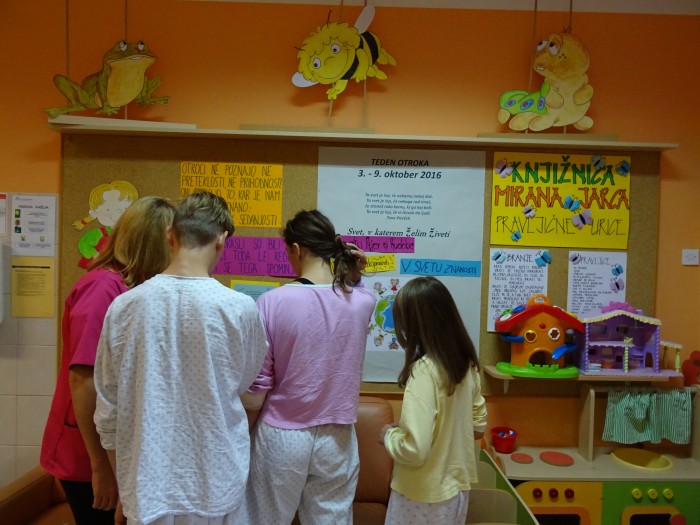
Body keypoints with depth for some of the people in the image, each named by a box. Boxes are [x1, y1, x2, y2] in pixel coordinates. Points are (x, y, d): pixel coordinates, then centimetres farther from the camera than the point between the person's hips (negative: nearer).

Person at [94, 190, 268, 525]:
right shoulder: (239, 308, -17)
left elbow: (108, 412, -2)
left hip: (146, 485, 2)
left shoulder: (124, 306, -10)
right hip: (213, 485, -1)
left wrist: (123, 489, 12)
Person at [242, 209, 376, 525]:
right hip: (336, 440, 2)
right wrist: (352, 276, 2)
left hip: (281, 437, -2)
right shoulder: (362, 302, -9)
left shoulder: (272, 302, -17)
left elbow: (256, 387, -10)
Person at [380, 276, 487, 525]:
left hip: (424, 497, -7)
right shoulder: (466, 363, -3)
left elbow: (414, 448, -29)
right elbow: (478, 425, 9)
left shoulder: (424, 370, -26)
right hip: (457, 487, 7)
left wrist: (388, 434, -11)